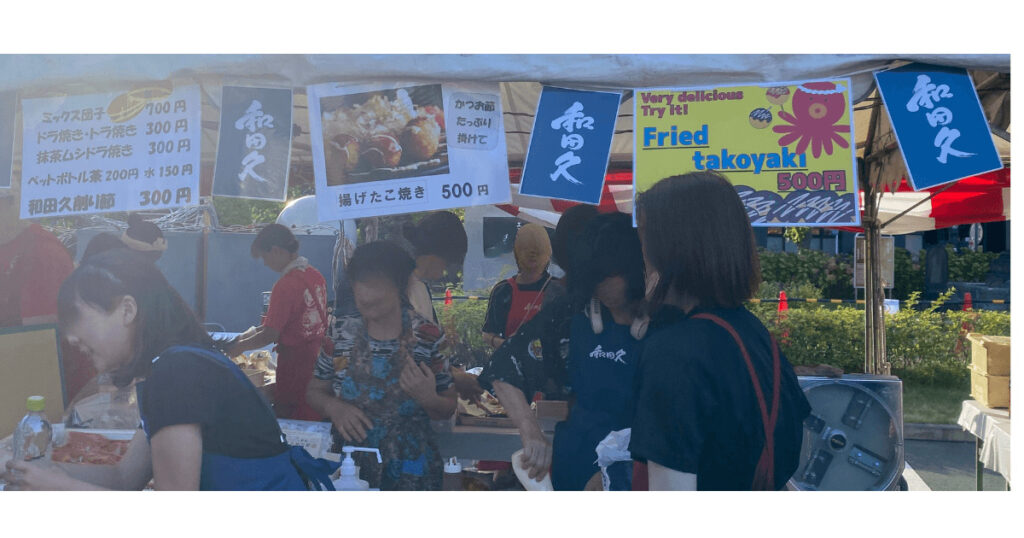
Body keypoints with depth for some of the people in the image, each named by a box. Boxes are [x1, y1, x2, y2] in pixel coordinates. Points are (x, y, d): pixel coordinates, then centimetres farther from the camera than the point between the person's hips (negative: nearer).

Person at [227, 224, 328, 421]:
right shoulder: (316, 275, 6)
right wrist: (254, 332, 17)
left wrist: (238, 347, 0)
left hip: (295, 367, -8)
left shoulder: (285, 285, -19)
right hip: (317, 359, 8)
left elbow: (270, 335, -18)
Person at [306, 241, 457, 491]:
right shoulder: (341, 331, 0)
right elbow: (315, 392, 11)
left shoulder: (427, 336, -6)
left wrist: (428, 398, -18)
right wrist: (333, 407, -10)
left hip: (408, 469, -1)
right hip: (349, 462, 2)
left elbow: (448, 409, 3)